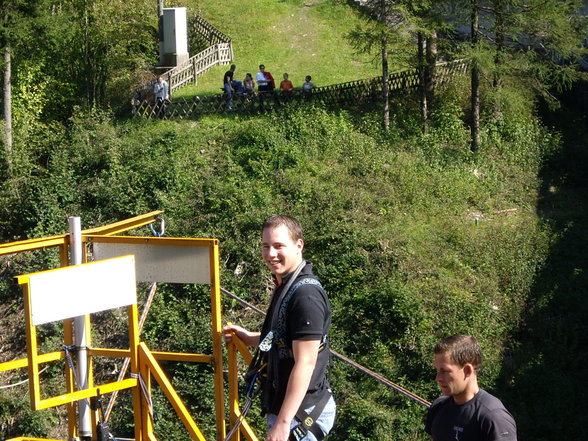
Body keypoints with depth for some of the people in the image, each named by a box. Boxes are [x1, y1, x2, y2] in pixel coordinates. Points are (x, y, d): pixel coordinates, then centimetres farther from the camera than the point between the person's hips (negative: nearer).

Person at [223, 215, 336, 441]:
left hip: (299, 413, -10)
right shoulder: (285, 286, 11)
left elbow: (305, 363, -24)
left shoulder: (305, 294, -20)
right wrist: (247, 336, 15)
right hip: (283, 406, 10)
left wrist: (283, 423, -26)